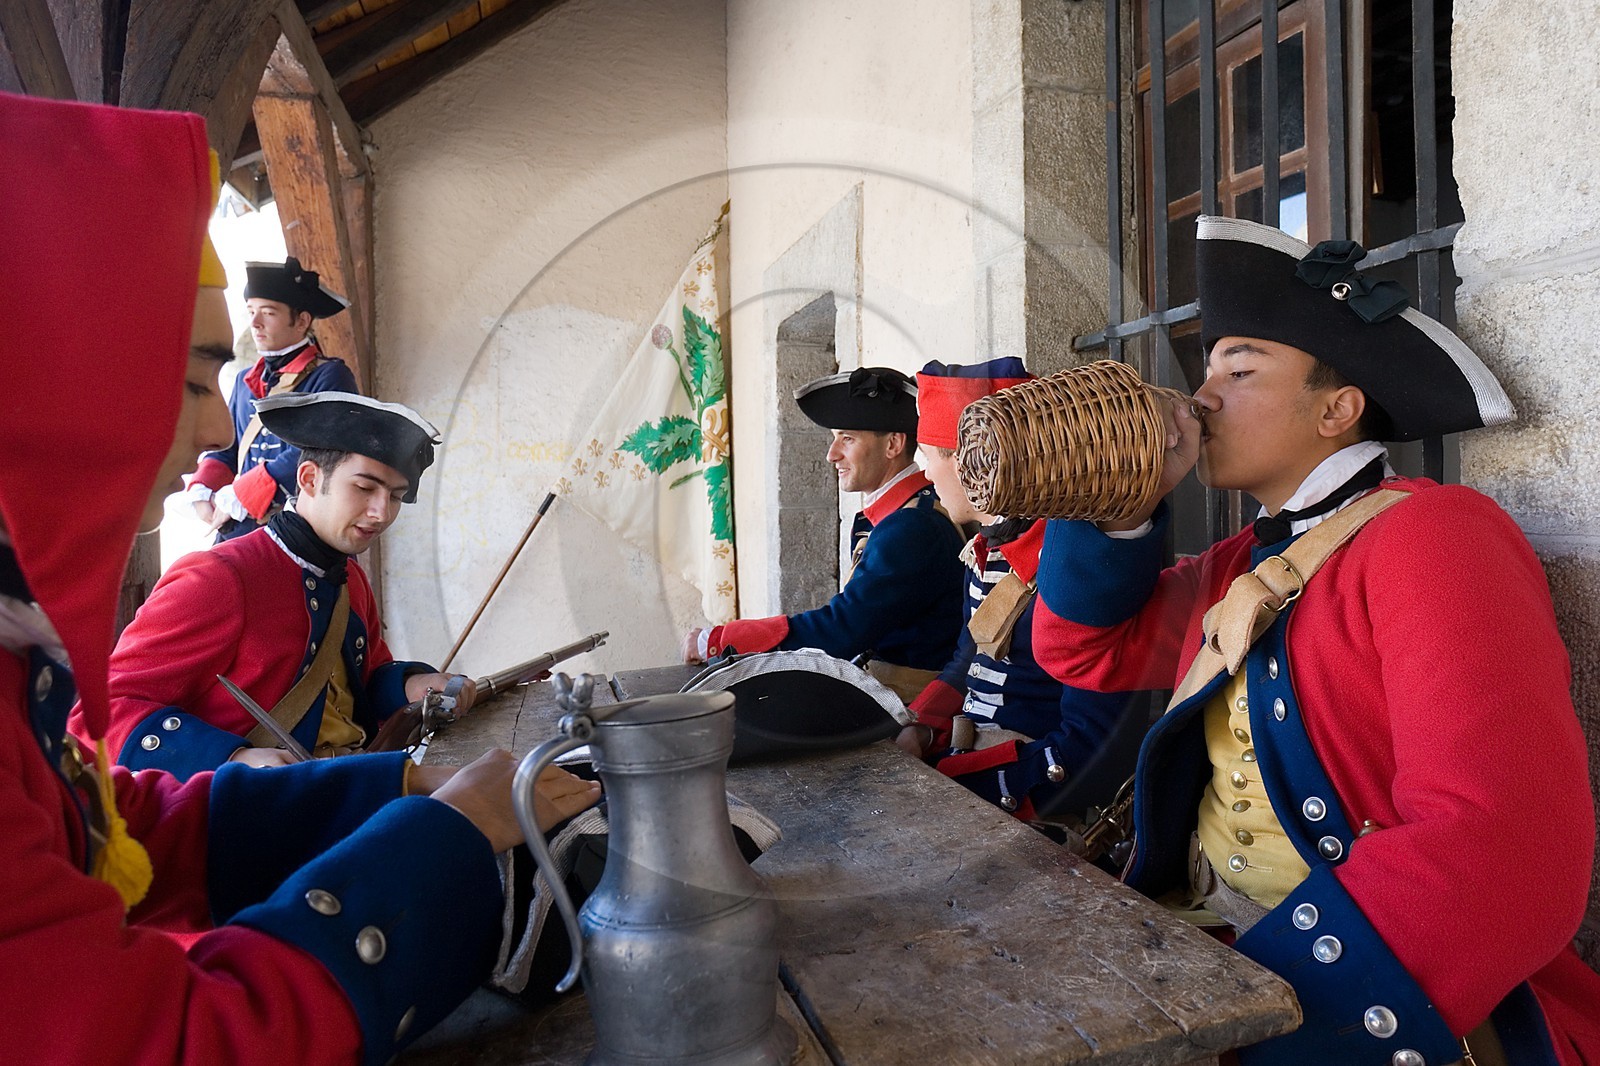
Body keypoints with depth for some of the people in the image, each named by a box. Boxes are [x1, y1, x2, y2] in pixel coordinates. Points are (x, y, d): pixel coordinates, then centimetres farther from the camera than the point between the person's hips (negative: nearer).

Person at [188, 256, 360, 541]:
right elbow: (224, 446, 19)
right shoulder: (245, 381, 17)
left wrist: (236, 498, -14)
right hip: (237, 529, 6)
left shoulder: (331, 377, -7)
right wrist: (202, 492, -3)